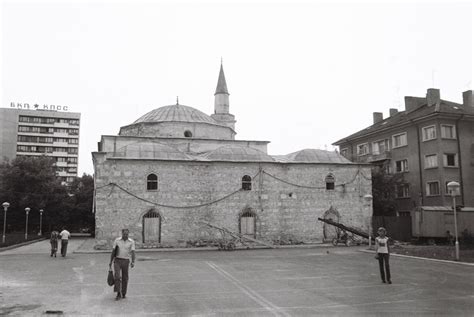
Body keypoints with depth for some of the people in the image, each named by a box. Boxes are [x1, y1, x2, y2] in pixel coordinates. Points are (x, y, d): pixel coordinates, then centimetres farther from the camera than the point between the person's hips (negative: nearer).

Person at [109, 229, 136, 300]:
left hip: (126, 261, 0)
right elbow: (113, 251, 4)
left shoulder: (131, 242, -5)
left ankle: (123, 294, 23)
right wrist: (110, 261, 4)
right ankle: (118, 294, -8)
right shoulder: (117, 240, -1)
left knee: (125, 278, 6)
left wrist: (133, 262, -27)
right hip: (117, 260, 0)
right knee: (117, 276, -14)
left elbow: (133, 252, -13)